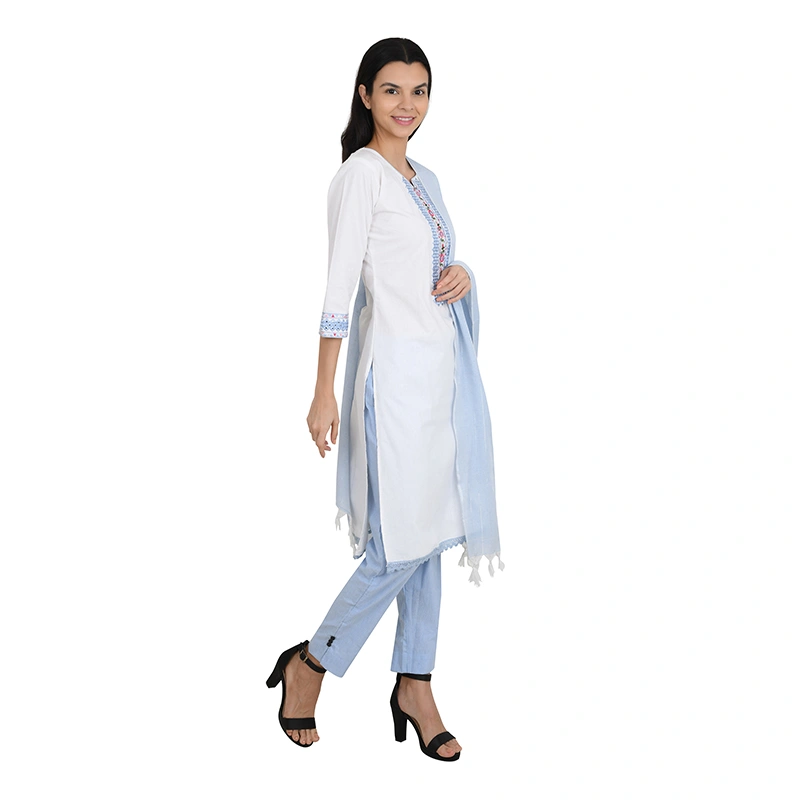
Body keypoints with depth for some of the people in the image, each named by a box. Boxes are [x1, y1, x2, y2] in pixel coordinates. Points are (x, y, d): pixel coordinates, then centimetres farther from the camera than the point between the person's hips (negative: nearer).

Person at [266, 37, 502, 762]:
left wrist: (463, 276, 0)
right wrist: (324, 396, -16)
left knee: (429, 535, 10)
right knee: (399, 544, -5)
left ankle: (414, 687, 20)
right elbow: (339, 290, -13)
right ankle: (308, 666, 14)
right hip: (396, 368, -8)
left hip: (442, 365, 8)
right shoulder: (361, 174, -9)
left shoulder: (423, 178, 16)